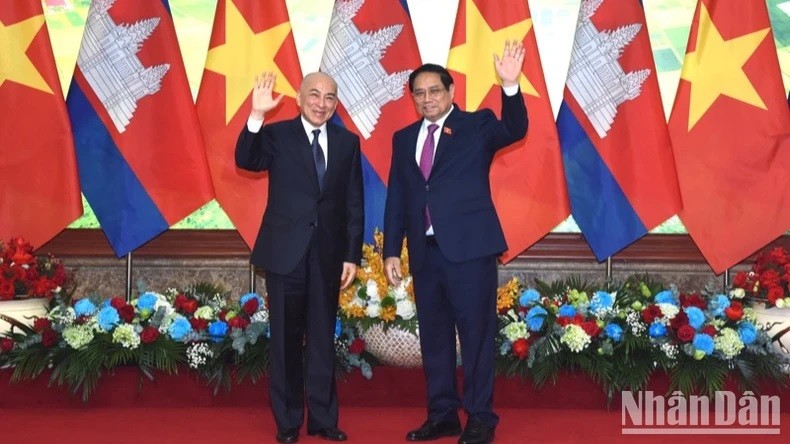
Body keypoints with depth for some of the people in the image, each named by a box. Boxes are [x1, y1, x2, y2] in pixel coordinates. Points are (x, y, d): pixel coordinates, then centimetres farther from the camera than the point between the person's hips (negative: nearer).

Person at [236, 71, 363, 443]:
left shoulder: (347, 142, 6)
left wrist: (352, 255, 1)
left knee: (323, 337, 10)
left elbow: (354, 204, 6)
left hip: (328, 253, 2)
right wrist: (256, 116, -30)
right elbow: (245, 161, -18)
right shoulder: (276, 134, 1)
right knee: (286, 338, 6)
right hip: (286, 251, -2)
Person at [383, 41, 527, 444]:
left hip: (469, 248, -5)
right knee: (433, 335, 11)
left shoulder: (476, 126, 2)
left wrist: (510, 85, -34)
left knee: (476, 334, -1)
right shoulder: (404, 138, 14)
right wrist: (391, 251, 8)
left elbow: (514, 130, -19)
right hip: (425, 252, 5)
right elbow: (396, 199, 13)